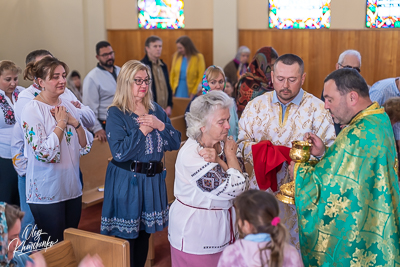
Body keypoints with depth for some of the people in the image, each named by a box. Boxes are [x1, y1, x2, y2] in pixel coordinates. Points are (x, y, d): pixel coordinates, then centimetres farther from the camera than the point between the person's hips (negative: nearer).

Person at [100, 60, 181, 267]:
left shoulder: (156, 110, 8)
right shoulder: (116, 114, -9)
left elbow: (175, 143, 3)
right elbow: (120, 153, -21)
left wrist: (160, 125, -13)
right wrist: (144, 129, -16)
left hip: (153, 180, 5)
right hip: (127, 182, -5)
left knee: (144, 234, 16)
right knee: (127, 237, 2)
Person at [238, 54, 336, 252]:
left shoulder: (317, 108, -2)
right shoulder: (256, 105, 6)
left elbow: (331, 148, -6)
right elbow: (242, 141, 5)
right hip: (262, 189, 2)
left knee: (297, 246, 6)